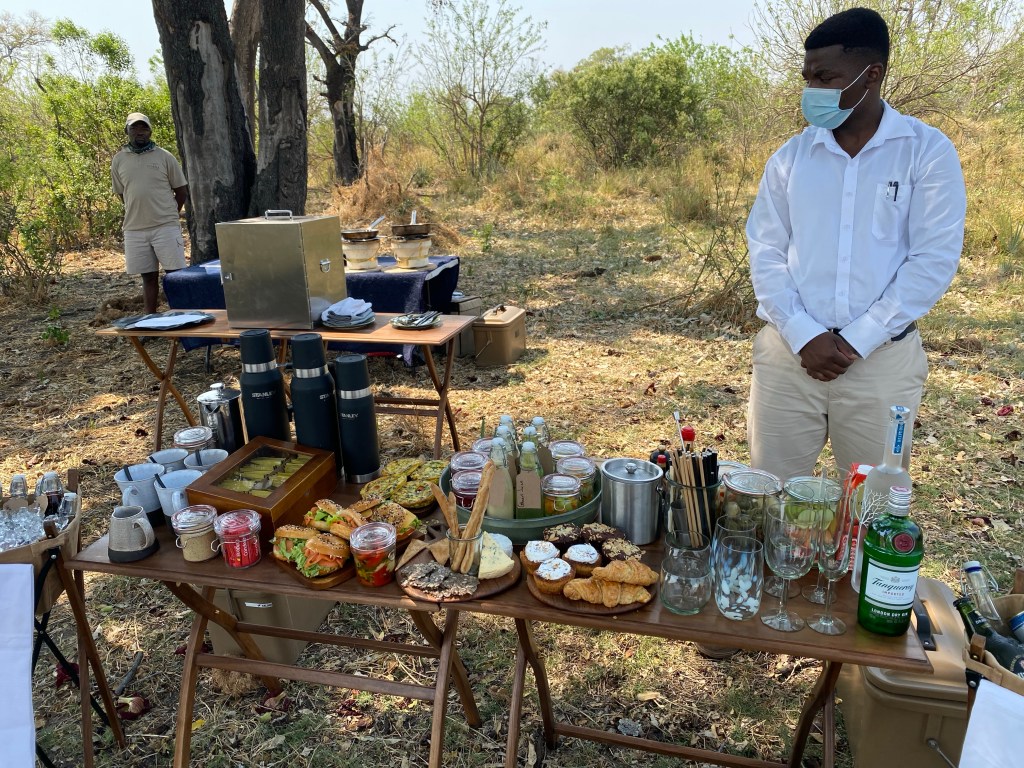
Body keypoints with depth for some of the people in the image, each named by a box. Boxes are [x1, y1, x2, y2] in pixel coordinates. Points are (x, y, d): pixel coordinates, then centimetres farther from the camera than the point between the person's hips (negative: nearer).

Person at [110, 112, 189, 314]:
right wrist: (137, 214, 13)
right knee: (148, 277, 8)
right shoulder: (118, 160, 8)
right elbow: (121, 194, 17)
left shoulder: (164, 157, 1)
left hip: (166, 227, -2)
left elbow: (182, 190, 6)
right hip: (134, 229, 2)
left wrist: (168, 215, 9)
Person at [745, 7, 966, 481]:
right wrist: (803, 335, -10)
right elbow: (765, 251, 2)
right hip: (788, 354, 2)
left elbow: (933, 260, -6)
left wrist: (856, 340, -12)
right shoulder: (791, 155, 6)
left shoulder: (928, 152, -1)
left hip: (882, 359, -1)